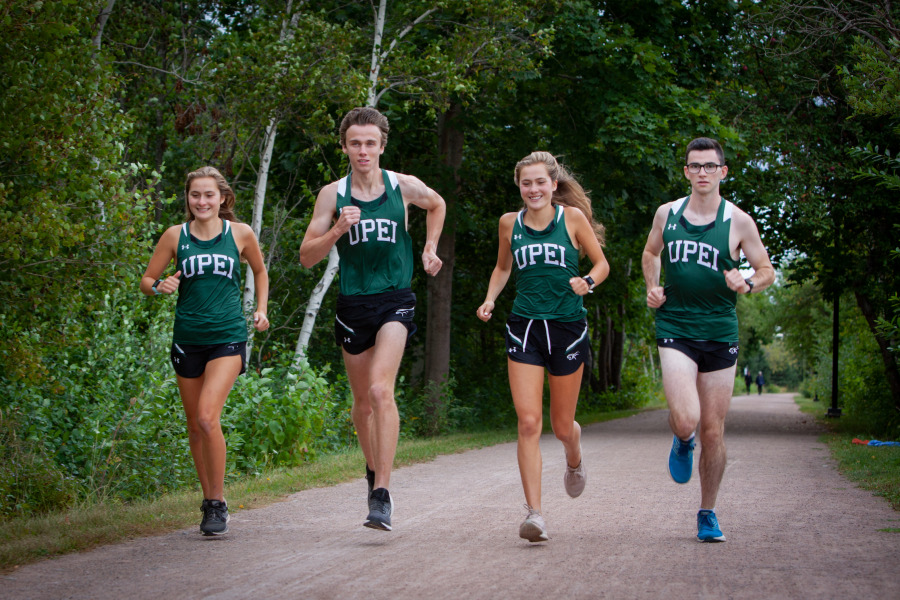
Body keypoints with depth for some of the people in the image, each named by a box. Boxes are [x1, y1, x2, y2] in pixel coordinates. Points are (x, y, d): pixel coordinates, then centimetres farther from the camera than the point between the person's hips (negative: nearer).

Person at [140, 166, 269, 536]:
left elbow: (260, 272, 20)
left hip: (228, 337, -3)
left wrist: (260, 310, 8)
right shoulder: (175, 236, 3)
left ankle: (218, 504, -8)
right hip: (188, 338, 3)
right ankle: (209, 500, 25)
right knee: (195, 425, 9)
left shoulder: (240, 234, 2)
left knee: (207, 417, -19)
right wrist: (160, 287, -13)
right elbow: (146, 281, 8)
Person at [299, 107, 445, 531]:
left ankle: (382, 496, -23)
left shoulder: (404, 187, 1)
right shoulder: (332, 194, 0)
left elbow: (437, 205, 24)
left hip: (395, 301, -2)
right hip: (353, 303, 2)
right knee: (362, 401, 12)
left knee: (380, 390, -21)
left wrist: (429, 249, 16)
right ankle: (373, 469, 40)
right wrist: (337, 231, -17)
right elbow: (307, 257, -2)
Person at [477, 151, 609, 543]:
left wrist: (587, 282, -15)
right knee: (528, 422, -13)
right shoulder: (510, 224, 6)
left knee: (562, 426, 9)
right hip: (525, 328, 1)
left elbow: (602, 264, 6)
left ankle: (574, 461, 47)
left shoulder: (572, 217, -1)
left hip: (568, 326, -1)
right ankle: (534, 514, -14)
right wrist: (489, 299, 6)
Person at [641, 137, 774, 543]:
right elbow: (650, 254, 24)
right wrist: (652, 288, 6)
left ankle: (708, 514, 22)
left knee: (713, 432, 4)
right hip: (675, 329, 0)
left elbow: (767, 271, 7)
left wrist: (746, 285, -15)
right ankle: (682, 442, 18)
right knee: (685, 419, -20)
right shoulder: (667, 214, 5)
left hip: (720, 332, 0)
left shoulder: (738, 221, -1)